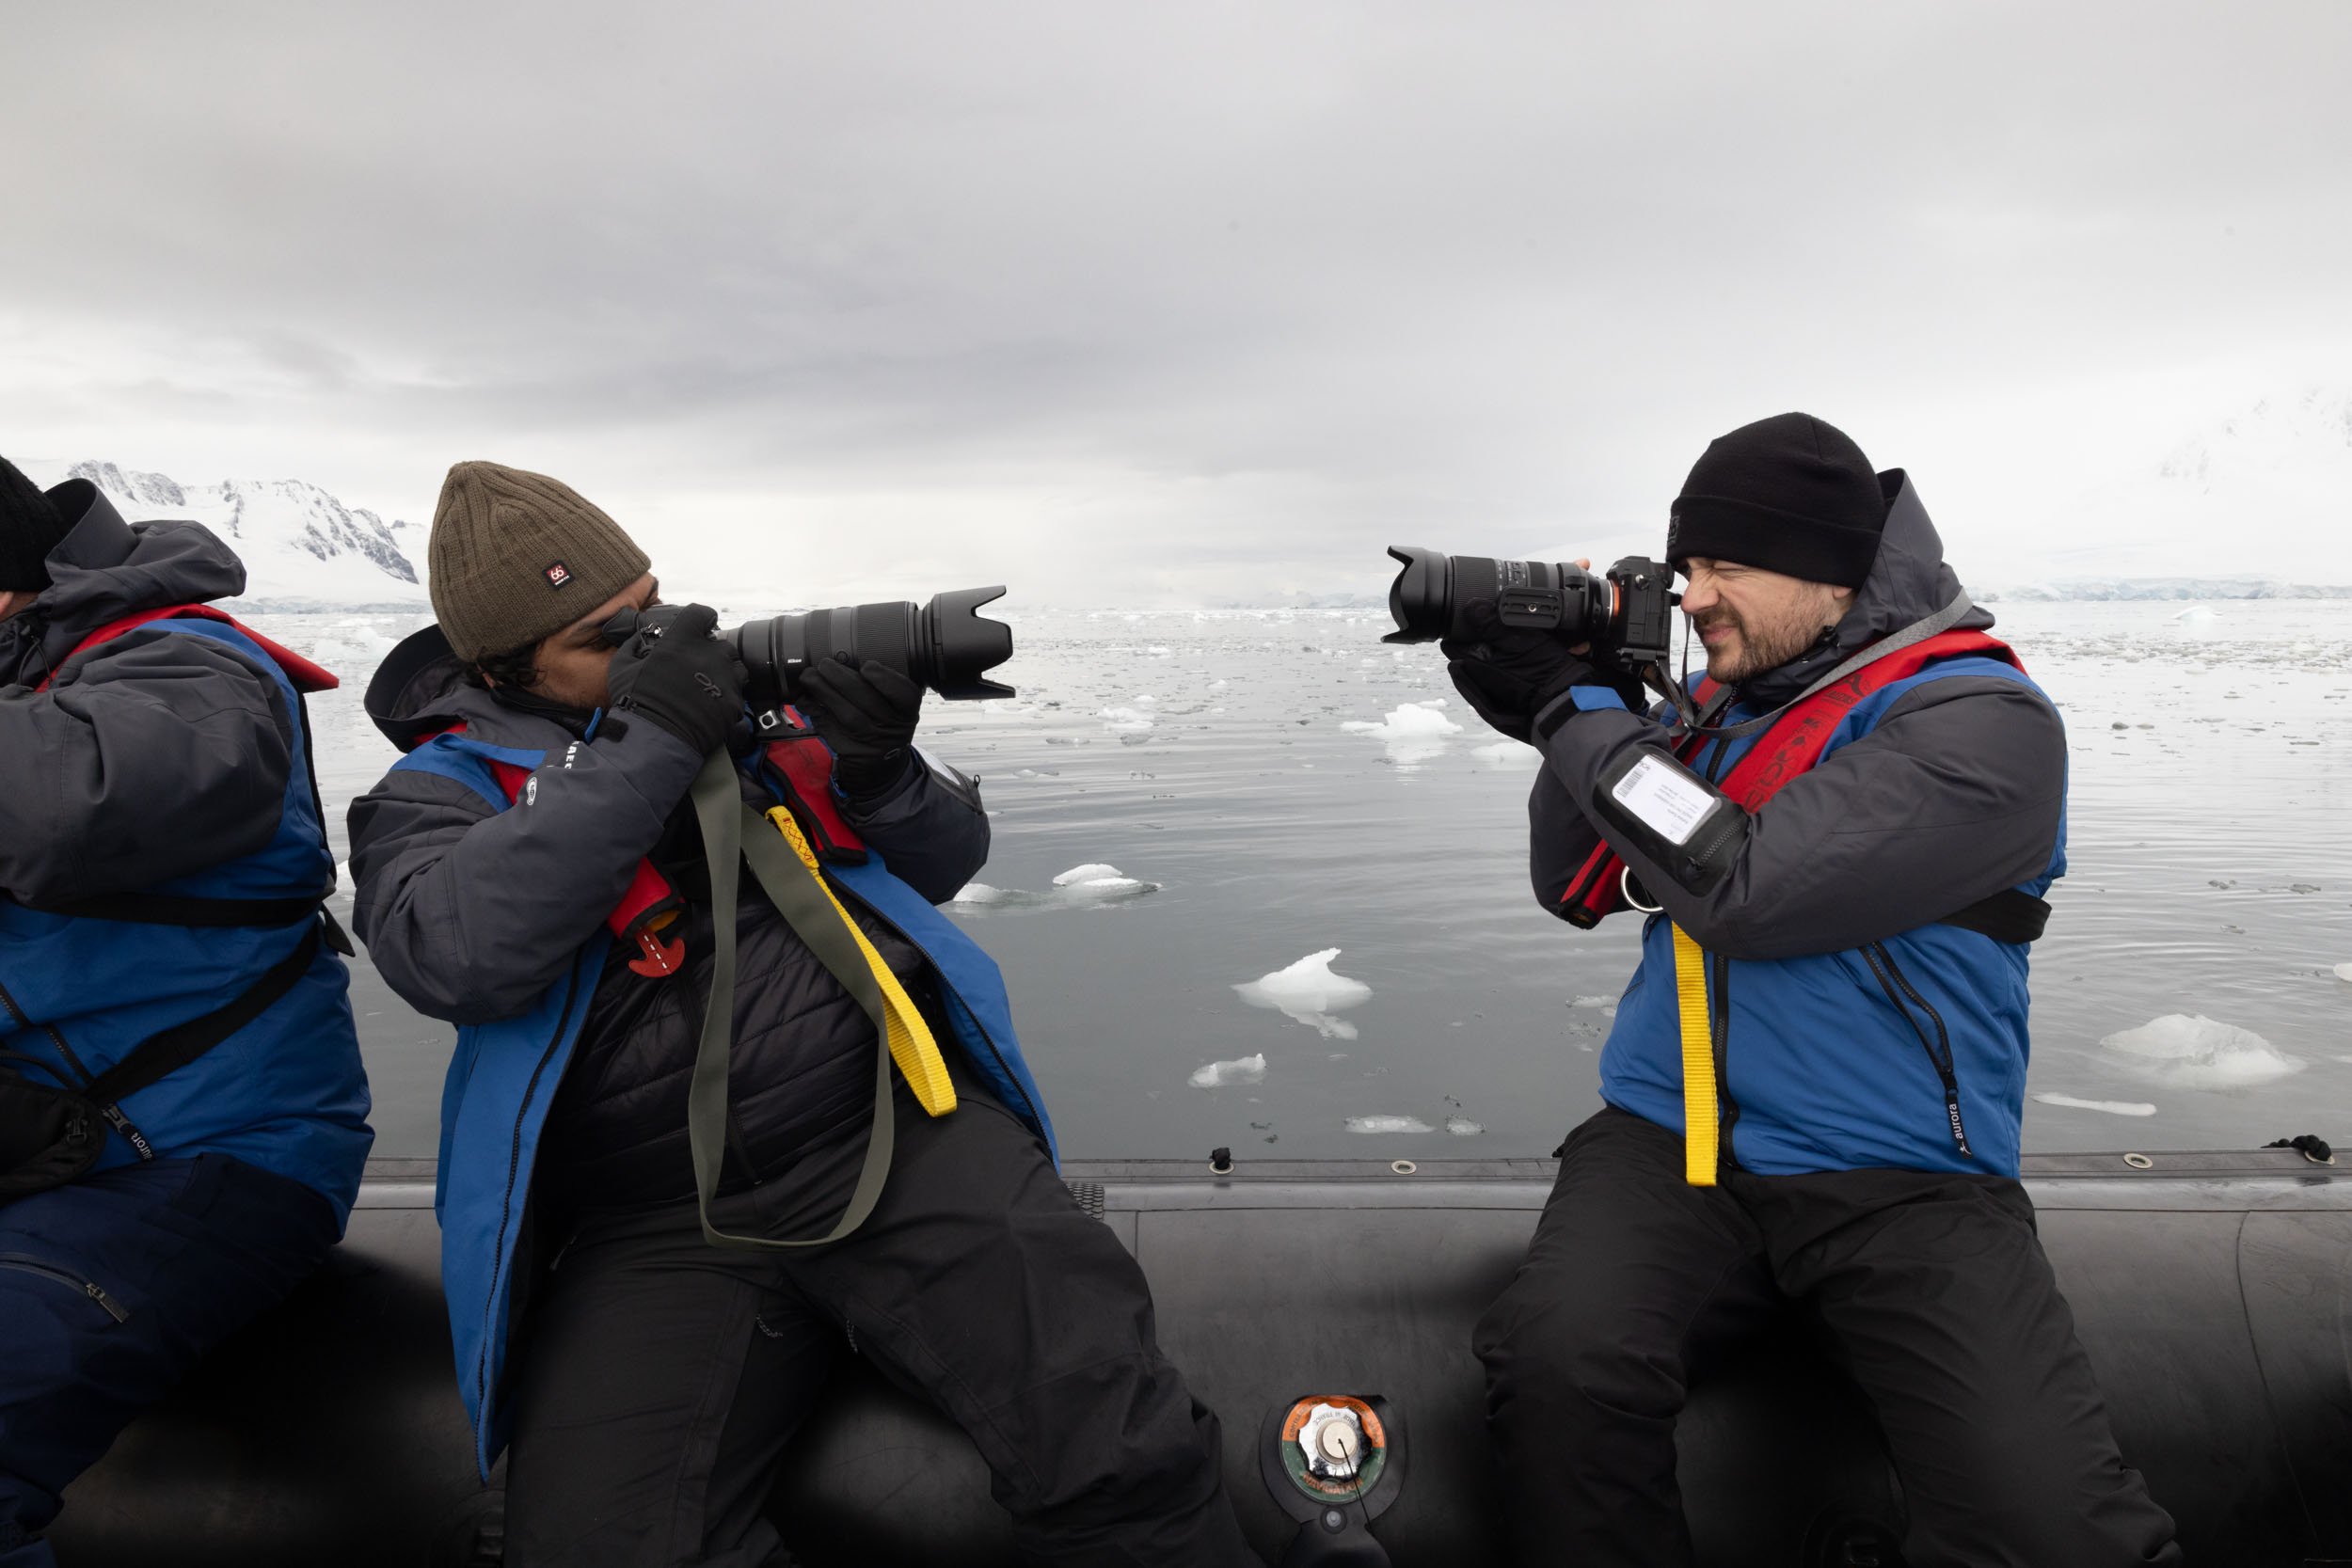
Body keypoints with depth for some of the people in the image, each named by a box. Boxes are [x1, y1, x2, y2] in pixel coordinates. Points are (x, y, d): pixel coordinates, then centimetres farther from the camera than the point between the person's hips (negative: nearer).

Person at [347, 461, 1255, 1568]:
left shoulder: (761, 692, 15)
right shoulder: (441, 791, 8)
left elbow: (948, 860, 16)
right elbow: (454, 956, -15)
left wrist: (879, 770, -6)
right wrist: (646, 740, -14)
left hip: (905, 1133, 1)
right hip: (657, 1230, 0)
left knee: (1121, 1458, -16)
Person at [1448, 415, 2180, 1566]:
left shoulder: (1982, 724, -9)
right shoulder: (1717, 705, 11)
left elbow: (1742, 890, -22)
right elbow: (1577, 892, 14)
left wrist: (1572, 714, -13)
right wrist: (1578, 703, -1)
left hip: (1902, 1183, -3)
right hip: (1671, 1137, 4)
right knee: (1557, 1364, -26)